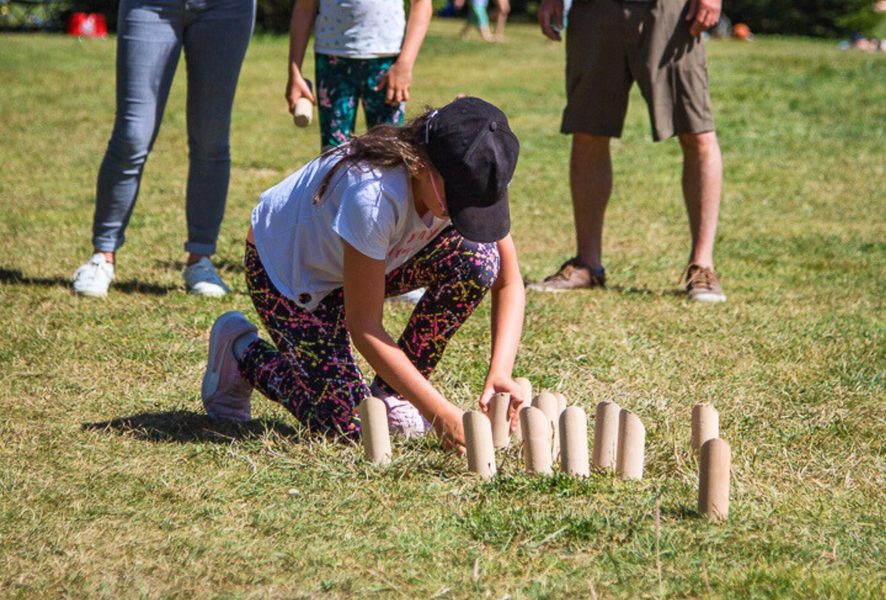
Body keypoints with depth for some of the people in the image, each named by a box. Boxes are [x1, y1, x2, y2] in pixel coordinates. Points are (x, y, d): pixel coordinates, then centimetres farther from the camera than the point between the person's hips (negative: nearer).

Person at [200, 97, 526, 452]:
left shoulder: (471, 180, -25)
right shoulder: (373, 193, -42)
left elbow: (509, 281, -16)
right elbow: (364, 329, -36)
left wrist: (500, 371, -33)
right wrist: (440, 412, -39)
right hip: (285, 267, -6)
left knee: (478, 257, -22)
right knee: (346, 423, -15)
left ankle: (392, 393, -4)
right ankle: (242, 350, 11)